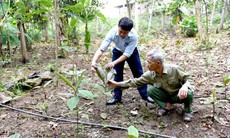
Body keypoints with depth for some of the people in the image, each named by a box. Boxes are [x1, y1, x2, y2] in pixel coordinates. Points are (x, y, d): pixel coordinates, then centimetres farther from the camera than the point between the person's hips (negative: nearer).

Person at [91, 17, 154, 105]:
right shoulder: (112, 32, -36)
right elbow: (101, 49, -38)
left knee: (138, 73, 5)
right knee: (117, 74, 0)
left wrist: (114, 63, -47)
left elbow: (127, 54, -35)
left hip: (131, 52, -1)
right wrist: (94, 61, -55)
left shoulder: (134, 35, -38)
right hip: (118, 52, 1)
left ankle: (144, 95, 21)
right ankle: (117, 97, 14)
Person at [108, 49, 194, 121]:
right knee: (150, 89, -23)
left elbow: (188, 79, -18)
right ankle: (166, 106, -6)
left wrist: (184, 86, -43)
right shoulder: (150, 74, -16)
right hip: (166, 96, 2)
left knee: (188, 93, -35)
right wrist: (117, 84, -9)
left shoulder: (174, 69, -26)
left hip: (179, 95, -2)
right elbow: (136, 82, -6)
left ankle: (187, 110, -3)